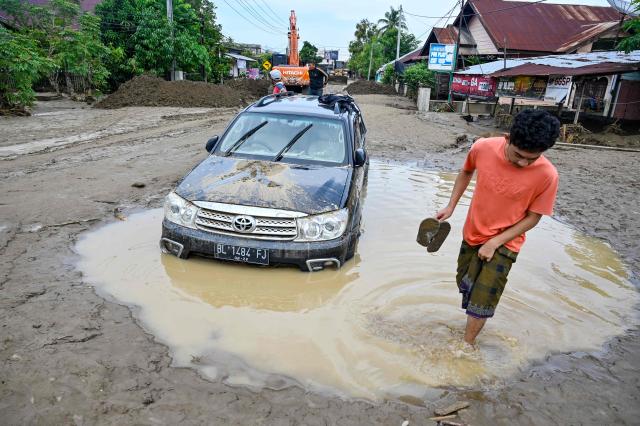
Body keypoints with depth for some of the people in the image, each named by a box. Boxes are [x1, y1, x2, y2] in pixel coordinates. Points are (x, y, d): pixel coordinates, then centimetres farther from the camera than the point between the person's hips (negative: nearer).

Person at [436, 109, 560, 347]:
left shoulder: (546, 175, -24)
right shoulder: (483, 148, -19)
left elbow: (533, 217, -12)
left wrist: (495, 242, -17)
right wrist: (451, 206, -1)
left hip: (504, 243, -4)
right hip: (472, 234, 4)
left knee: (482, 299, -4)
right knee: (465, 285, 21)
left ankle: (468, 343, 20)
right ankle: (472, 324, 48)